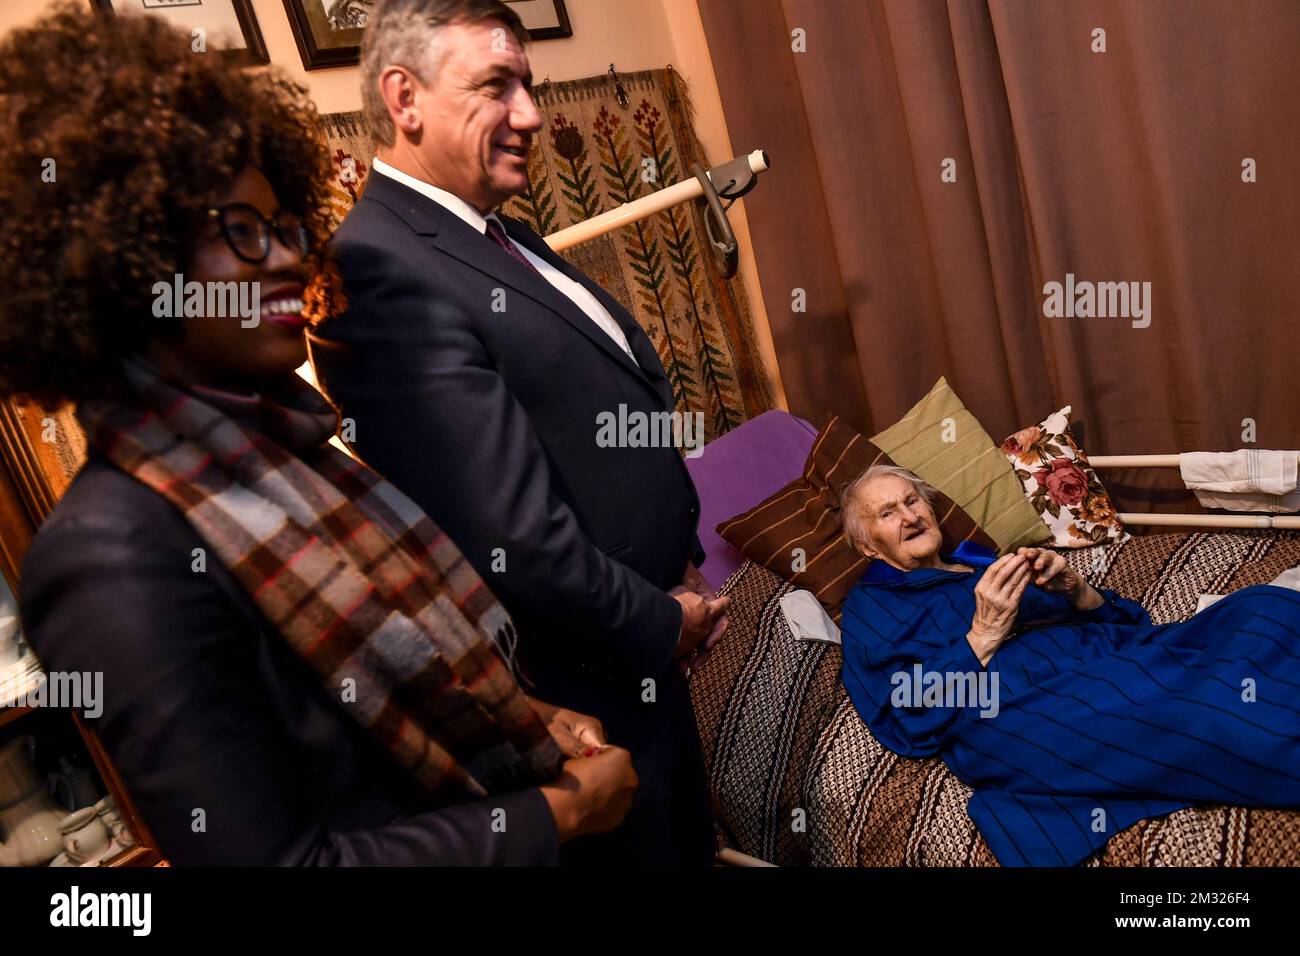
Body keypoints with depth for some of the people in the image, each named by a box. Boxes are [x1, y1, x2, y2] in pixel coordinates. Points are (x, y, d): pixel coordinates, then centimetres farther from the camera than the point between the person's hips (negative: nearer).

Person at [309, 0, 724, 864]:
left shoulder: (508, 239, 5)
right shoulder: (385, 271, -25)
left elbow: (633, 403, 13)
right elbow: (519, 546, -29)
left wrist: (684, 563, 3)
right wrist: (664, 623, -13)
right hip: (585, 688, -8)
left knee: (689, 841, 27)